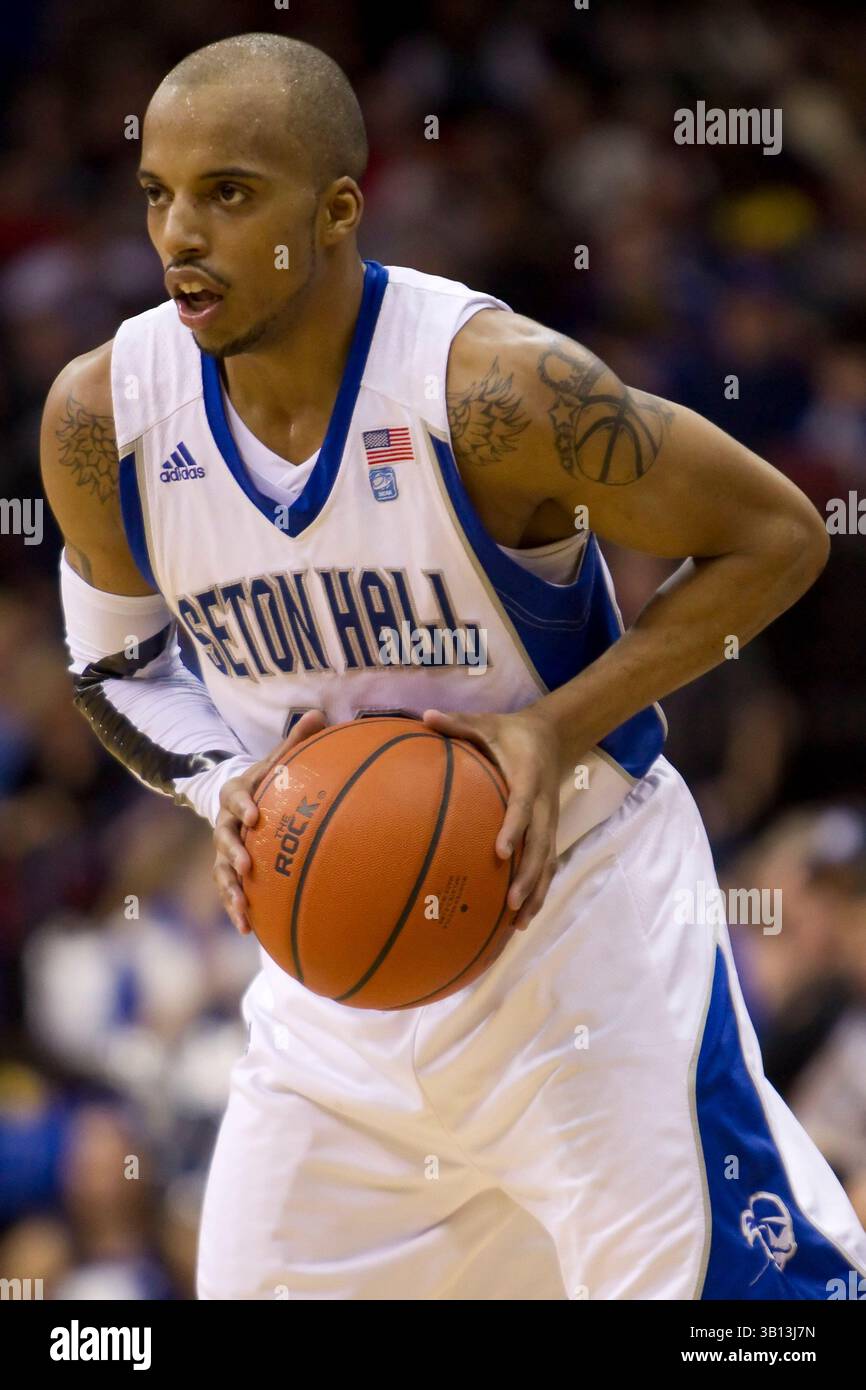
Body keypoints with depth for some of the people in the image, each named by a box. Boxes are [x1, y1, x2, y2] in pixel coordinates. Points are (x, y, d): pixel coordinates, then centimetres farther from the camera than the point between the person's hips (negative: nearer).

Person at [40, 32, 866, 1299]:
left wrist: (561, 728, -22)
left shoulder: (494, 385, -23)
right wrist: (226, 785, -12)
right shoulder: (102, 418, -9)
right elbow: (118, 661, 9)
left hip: (577, 912, -5)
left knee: (726, 1286, -7)